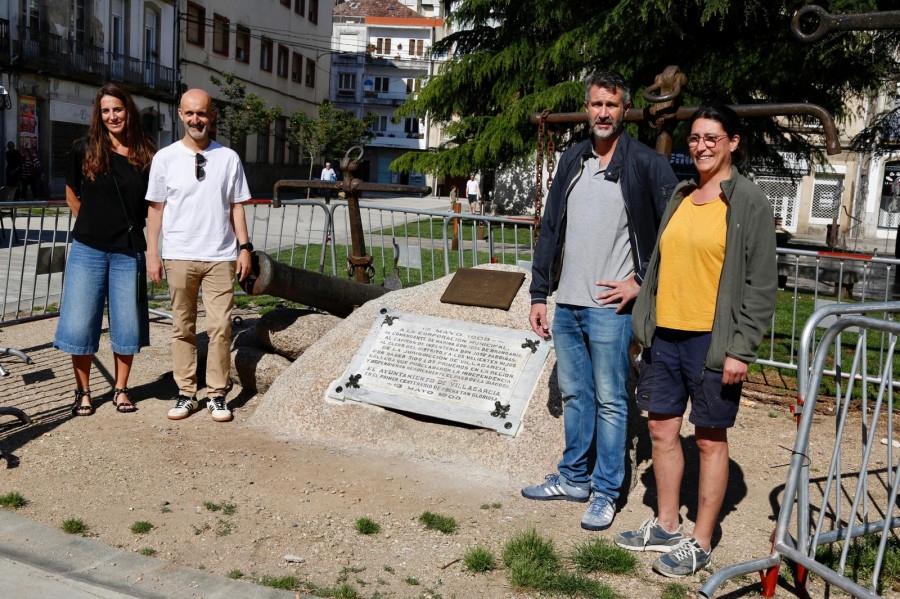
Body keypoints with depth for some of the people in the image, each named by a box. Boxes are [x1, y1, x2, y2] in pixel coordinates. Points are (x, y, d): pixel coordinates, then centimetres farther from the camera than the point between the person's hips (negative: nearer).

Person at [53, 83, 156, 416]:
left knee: (126, 323, 6)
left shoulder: (146, 155, 1)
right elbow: (71, 194, 14)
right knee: (80, 322, 2)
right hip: (88, 250, 0)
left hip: (129, 251, 0)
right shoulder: (84, 151, 1)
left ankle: (120, 389, 21)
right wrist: (91, 225, 10)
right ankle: (83, 391, 17)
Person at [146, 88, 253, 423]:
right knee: (182, 328, 5)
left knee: (220, 327, -3)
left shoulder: (228, 158, 8)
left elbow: (236, 206, 11)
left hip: (220, 257, 0)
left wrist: (244, 247, 4)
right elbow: (155, 208, 8)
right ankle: (186, 393, 14)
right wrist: (151, 253, 3)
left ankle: (216, 395, 8)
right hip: (179, 256, 0)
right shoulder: (165, 158, 6)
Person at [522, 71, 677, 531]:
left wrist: (642, 282, -9)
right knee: (574, 395, 16)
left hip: (610, 308, -6)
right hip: (566, 305, 6)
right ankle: (574, 478, 31)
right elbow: (550, 230, 14)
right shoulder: (572, 161, 11)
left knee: (609, 401, 3)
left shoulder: (647, 164, -6)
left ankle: (606, 493, 16)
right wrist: (539, 294, 11)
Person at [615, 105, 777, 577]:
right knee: (662, 430, 13)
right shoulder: (680, 197, 12)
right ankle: (666, 528, 29)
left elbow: (761, 285, -9)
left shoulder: (750, 202, -6)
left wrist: (741, 349, -13)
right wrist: (646, 322, 15)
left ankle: (700, 545, 18)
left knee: (710, 440, 5)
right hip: (665, 334, 6)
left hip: (712, 341, -6)